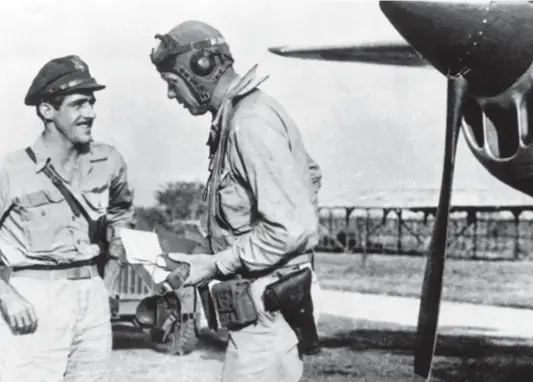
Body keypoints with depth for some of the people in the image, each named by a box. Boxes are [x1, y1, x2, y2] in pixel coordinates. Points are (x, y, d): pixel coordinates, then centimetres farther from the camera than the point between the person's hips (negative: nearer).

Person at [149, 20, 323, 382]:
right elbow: (309, 175, 23)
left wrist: (216, 265, -16)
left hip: (268, 302, -10)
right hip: (265, 295, 10)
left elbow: (292, 227, -24)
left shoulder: (251, 123, -20)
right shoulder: (238, 115, 10)